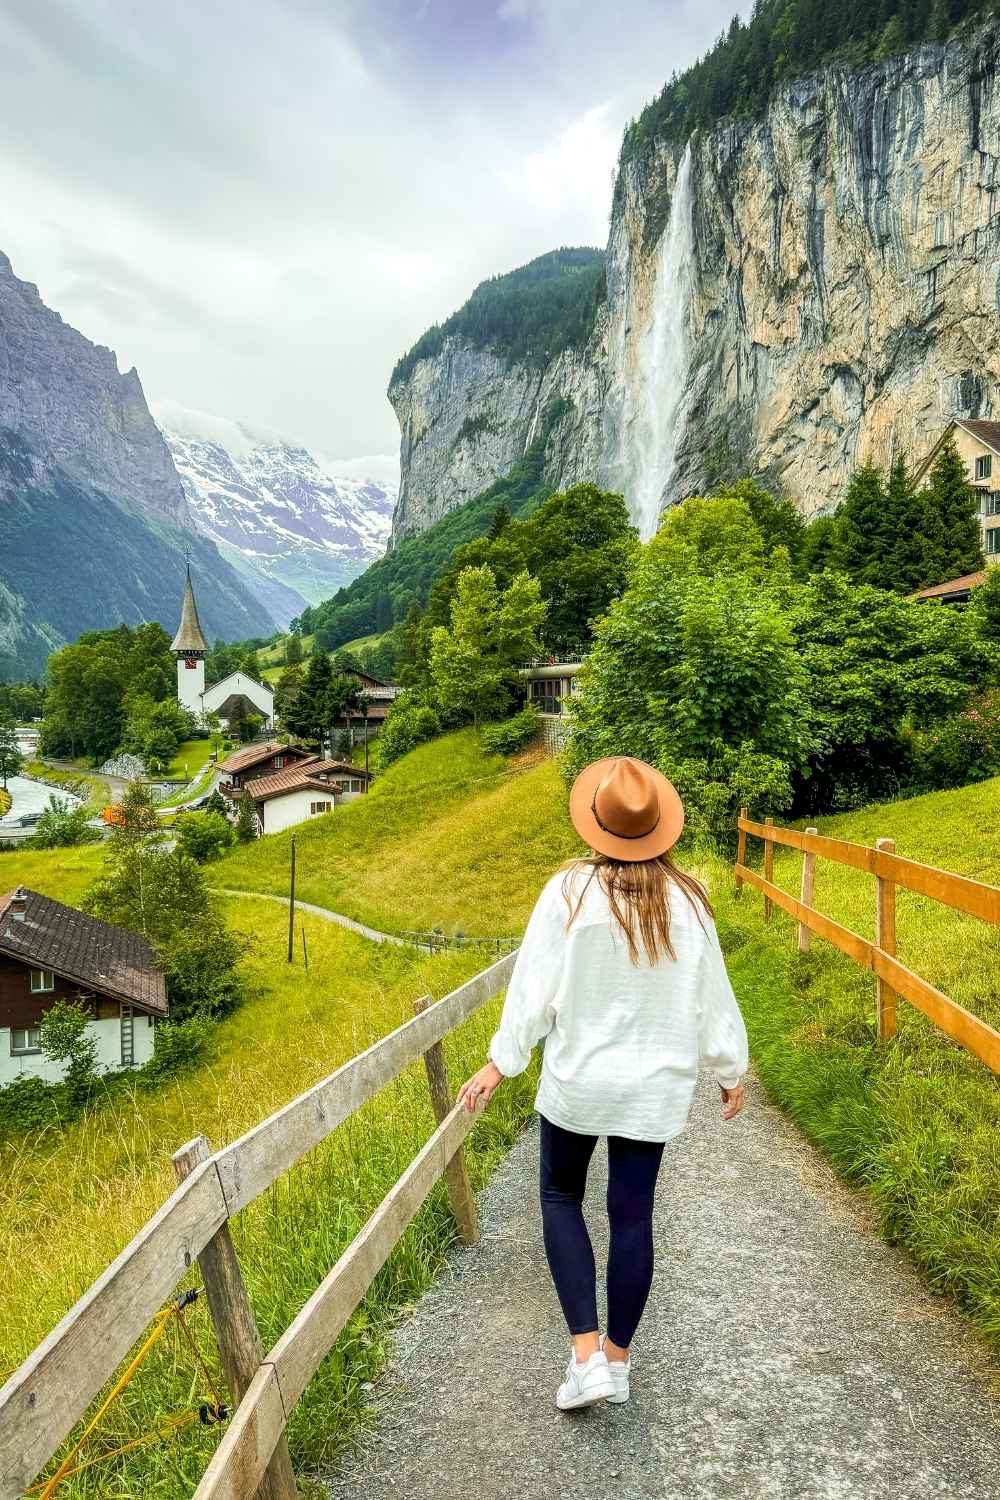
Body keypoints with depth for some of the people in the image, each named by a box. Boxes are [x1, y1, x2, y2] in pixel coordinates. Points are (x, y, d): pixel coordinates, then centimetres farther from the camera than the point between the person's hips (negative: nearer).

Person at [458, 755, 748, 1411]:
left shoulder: (570, 891, -17)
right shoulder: (686, 900, -9)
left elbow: (534, 985, -13)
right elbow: (711, 994, -1)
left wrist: (501, 1062, -2)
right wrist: (731, 1070, 13)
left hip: (578, 1080, -2)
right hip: (656, 1086, 2)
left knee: (561, 1196, 18)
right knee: (633, 1214, 14)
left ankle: (588, 1356, 11)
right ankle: (619, 1358, 29)